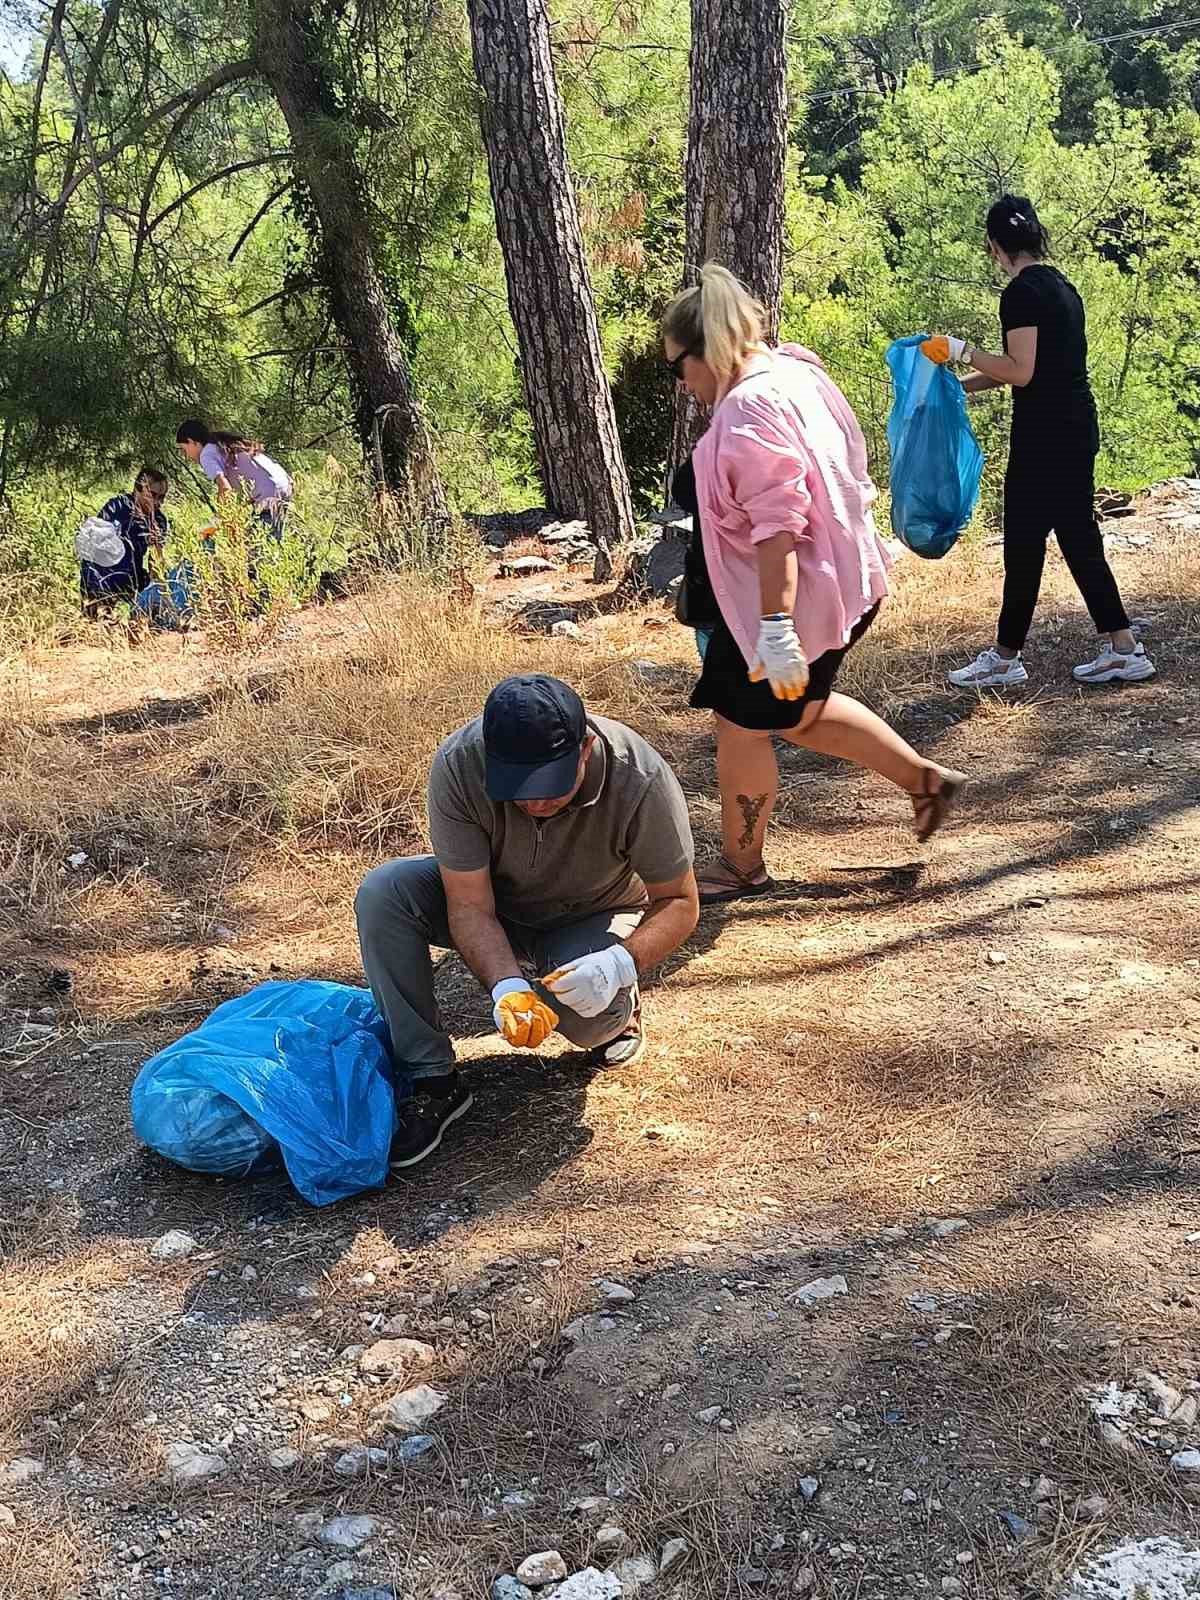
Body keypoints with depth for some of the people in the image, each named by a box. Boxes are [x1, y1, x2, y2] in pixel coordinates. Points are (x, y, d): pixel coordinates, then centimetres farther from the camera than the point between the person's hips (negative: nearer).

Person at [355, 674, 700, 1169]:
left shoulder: (642, 780, -33)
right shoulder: (457, 765, -30)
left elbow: (679, 902, -21)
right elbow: (469, 905, -26)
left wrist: (620, 963, -40)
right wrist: (507, 986, -43)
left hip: (594, 919, -2)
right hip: (495, 906, 2)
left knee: (584, 1009, -34)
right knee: (382, 892, -25)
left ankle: (619, 1009, 6)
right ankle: (432, 1080, -15)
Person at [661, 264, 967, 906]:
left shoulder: (749, 409, -23)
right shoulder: (789, 370, 9)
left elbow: (776, 526, -30)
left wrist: (776, 629, -32)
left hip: (793, 594, -11)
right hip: (843, 581, 11)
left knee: (742, 727, 5)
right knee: (797, 713, 25)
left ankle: (740, 867, 22)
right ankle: (925, 779, 32)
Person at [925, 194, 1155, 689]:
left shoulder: (1021, 292, -13)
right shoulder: (1062, 287, 15)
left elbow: (1021, 372, -19)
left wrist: (963, 350, -9)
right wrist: (962, 385, 26)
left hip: (1044, 436, -9)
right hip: (1078, 430, 9)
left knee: (1024, 545, 0)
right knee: (1080, 540, 12)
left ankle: (1006, 658, 10)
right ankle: (1124, 650, 14)